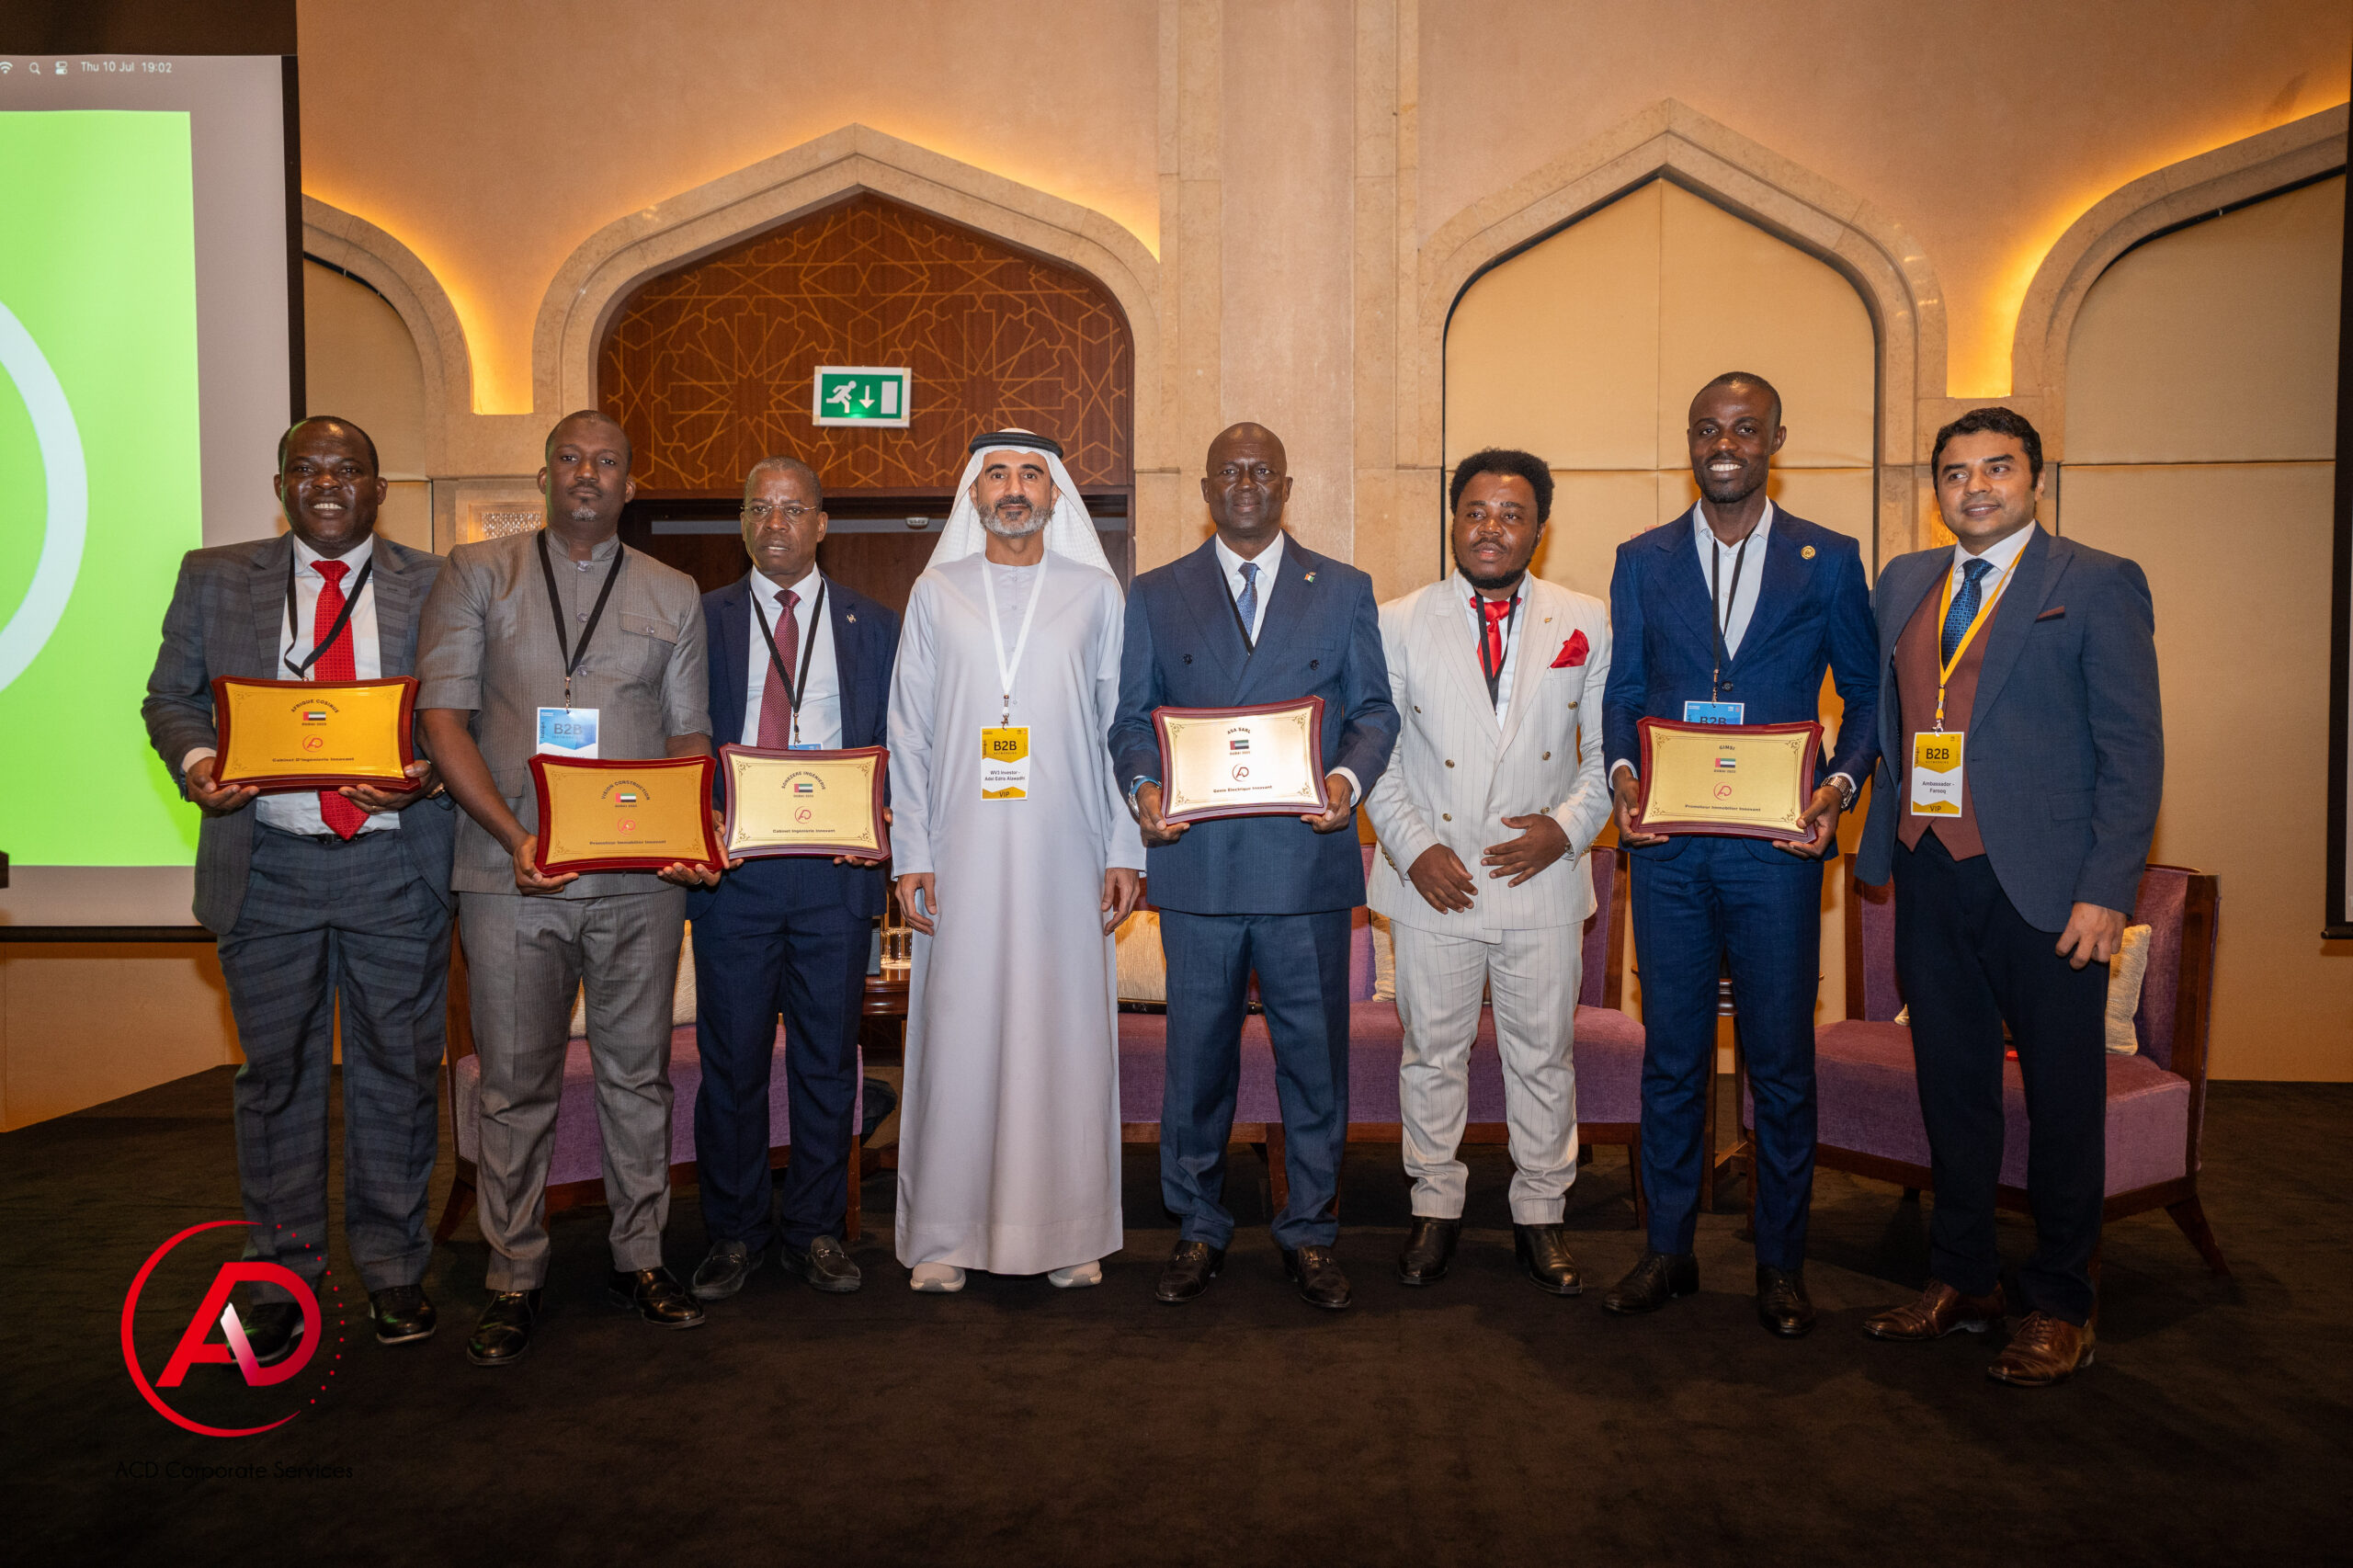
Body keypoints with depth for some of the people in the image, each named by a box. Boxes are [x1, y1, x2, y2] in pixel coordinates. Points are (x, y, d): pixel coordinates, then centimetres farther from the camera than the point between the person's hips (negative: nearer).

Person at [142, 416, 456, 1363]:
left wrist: (427, 777, -17)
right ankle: (280, 1278, 25)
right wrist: (196, 763, -10)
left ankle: (392, 1270, 23)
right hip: (267, 866, 1)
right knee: (277, 1075, 10)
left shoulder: (433, 586, 4)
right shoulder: (215, 578, 9)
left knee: (396, 1073, 7)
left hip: (396, 866, -1)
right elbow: (170, 696, 10)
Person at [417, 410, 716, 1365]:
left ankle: (640, 1258, 22)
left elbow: (689, 733, 12)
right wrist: (513, 834, -15)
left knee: (638, 1072, 9)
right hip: (512, 875, -1)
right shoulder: (479, 574, 7)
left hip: (640, 879, 2)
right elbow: (442, 715, -2)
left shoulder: (673, 595, 12)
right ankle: (515, 1280, 18)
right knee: (516, 1082, 4)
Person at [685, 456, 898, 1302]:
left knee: (828, 1060, 8)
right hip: (730, 869, 0)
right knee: (731, 1060, 6)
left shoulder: (873, 625, 10)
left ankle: (815, 1230, 22)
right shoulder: (701, 619, 9)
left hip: (836, 870, 0)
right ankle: (734, 1233, 22)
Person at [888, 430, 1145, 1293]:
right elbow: (908, 729, 8)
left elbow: (1121, 726, 7)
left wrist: (1125, 850, 0)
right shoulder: (936, 593, 10)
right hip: (963, 857, 0)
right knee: (958, 1033, 0)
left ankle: (1072, 1231, 13)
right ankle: (945, 1235, 11)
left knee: (1067, 1032, 2)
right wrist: (910, 852, 0)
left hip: (1066, 857, 0)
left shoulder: (1095, 593, 9)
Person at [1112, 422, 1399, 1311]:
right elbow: (1132, 718, 9)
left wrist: (1350, 778, -12)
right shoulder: (1154, 596, 11)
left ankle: (1310, 1232, 22)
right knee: (1197, 1055, 8)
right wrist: (1143, 787, -11)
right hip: (1196, 862, 0)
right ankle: (1198, 1229, 24)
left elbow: (1374, 710, 7)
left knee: (1314, 1054, 6)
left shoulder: (1344, 591, 10)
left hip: (1308, 861, 0)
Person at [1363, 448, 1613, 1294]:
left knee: (1543, 1057, 11)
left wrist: (1567, 825, -10)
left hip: (1543, 876, 1)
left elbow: (1609, 749, 6)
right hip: (1432, 879, 0)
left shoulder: (1587, 623, 3)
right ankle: (1435, 1207, 27)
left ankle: (1540, 1215, 27)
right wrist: (1412, 846, -9)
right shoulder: (1399, 622, 1)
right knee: (1432, 1053, 10)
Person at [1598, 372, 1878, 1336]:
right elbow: (1623, 691, 10)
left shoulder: (1829, 560, 6)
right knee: (1671, 1058, 9)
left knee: (1781, 1064, 5)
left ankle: (1780, 1262, 21)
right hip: (1667, 847, 2)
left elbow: (1868, 694, 7)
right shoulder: (1642, 560, 10)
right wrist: (1623, 772, -9)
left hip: (1775, 848, -1)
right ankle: (1668, 1249, 22)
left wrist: (1841, 783, -10)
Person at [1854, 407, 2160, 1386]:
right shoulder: (1902, 584, 13)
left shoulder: (2097, 585, -2)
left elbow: (2133, 750, -6)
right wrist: (1881, 842, 7)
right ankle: (1961, 1281, 28)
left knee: (2062, 1096, 6)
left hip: (2042, 883, -4)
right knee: (1951, 1085, 13)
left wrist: (2106, 891, -13)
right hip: (1930, 873, 5)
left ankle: (2059, 1309, 21)